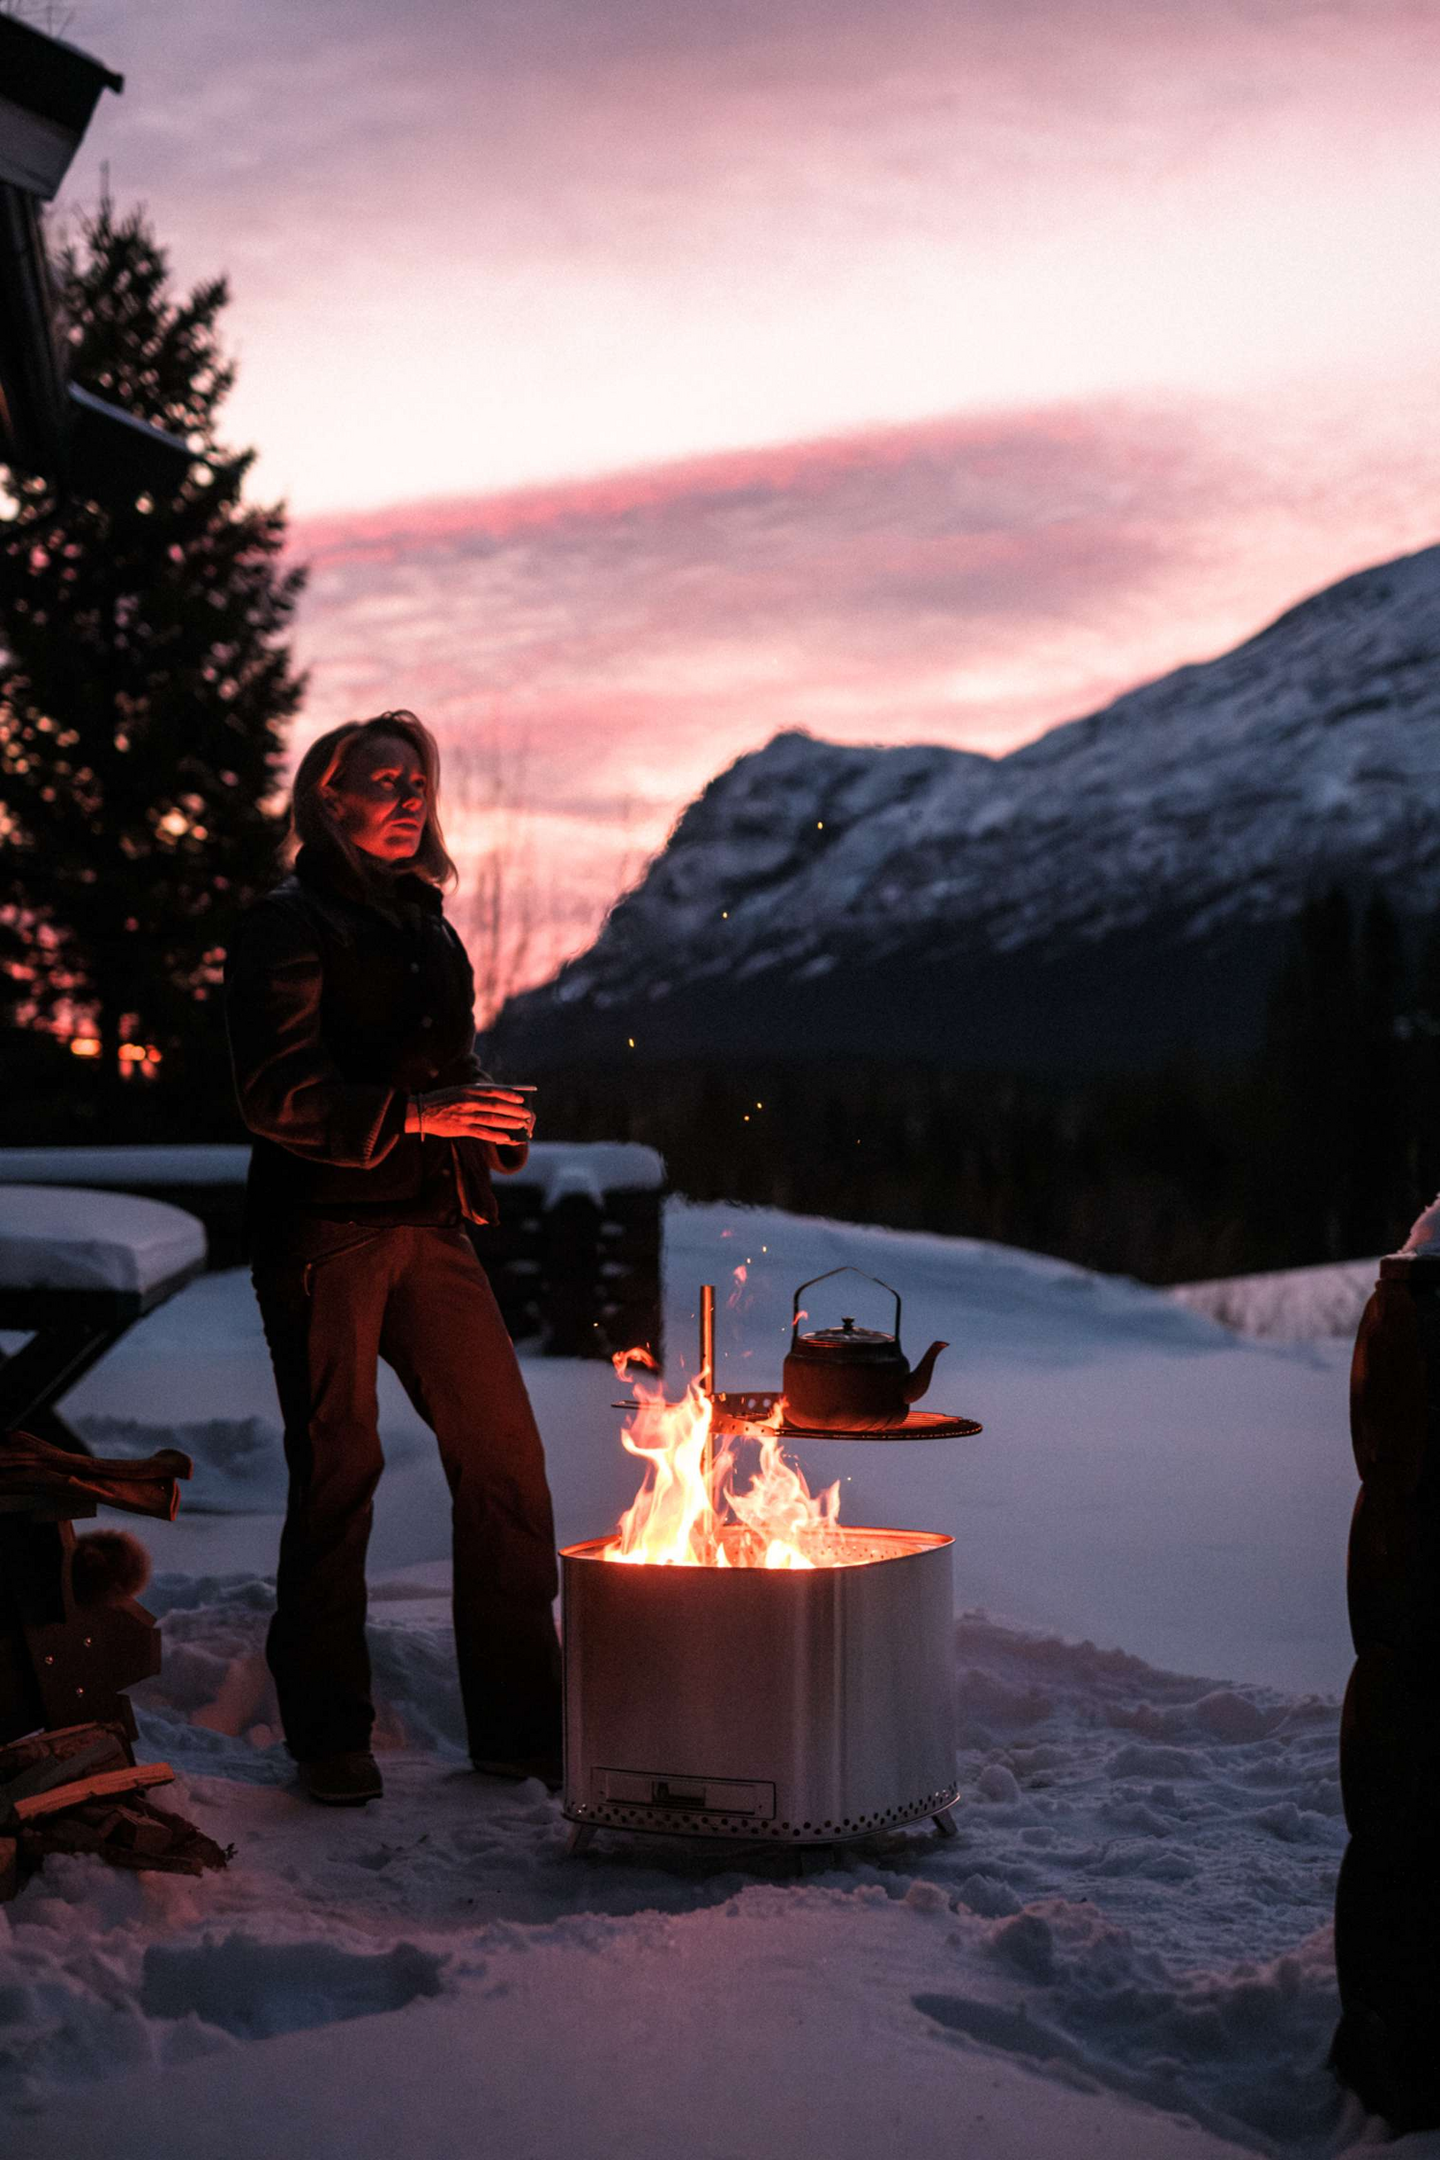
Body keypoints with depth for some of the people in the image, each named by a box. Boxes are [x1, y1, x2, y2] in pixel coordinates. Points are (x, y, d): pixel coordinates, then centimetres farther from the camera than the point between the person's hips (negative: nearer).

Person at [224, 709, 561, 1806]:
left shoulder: (427, 930, 21)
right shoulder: (289, 925, -2)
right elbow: (276, 1094, -12)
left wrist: (492, 1122, 8)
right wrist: (415, 1114, -21)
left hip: (430, 1229, 7)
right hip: (326, 1230, -7)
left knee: (505, 1457, 2)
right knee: (338, 1471, -3)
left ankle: (520, 1721, 11)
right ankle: (328, 1735, 11)